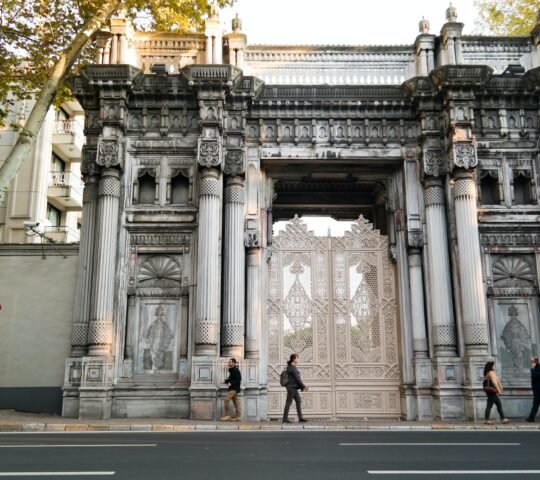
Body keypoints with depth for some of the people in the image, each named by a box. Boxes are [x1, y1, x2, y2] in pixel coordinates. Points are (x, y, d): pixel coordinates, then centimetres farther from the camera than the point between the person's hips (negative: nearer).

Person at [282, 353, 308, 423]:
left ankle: (300, 418, 13)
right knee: (289, 402, -5)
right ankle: (285, 419, -1)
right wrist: (303, 386, -9)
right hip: (291, 387, -10)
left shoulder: (291, 367, 16)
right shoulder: (292, 367, -15)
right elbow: (297, 378, -16)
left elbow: (297, 378, 16)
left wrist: (302, 387, 11)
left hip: (293, 387, 10)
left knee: (298, 401, 10)